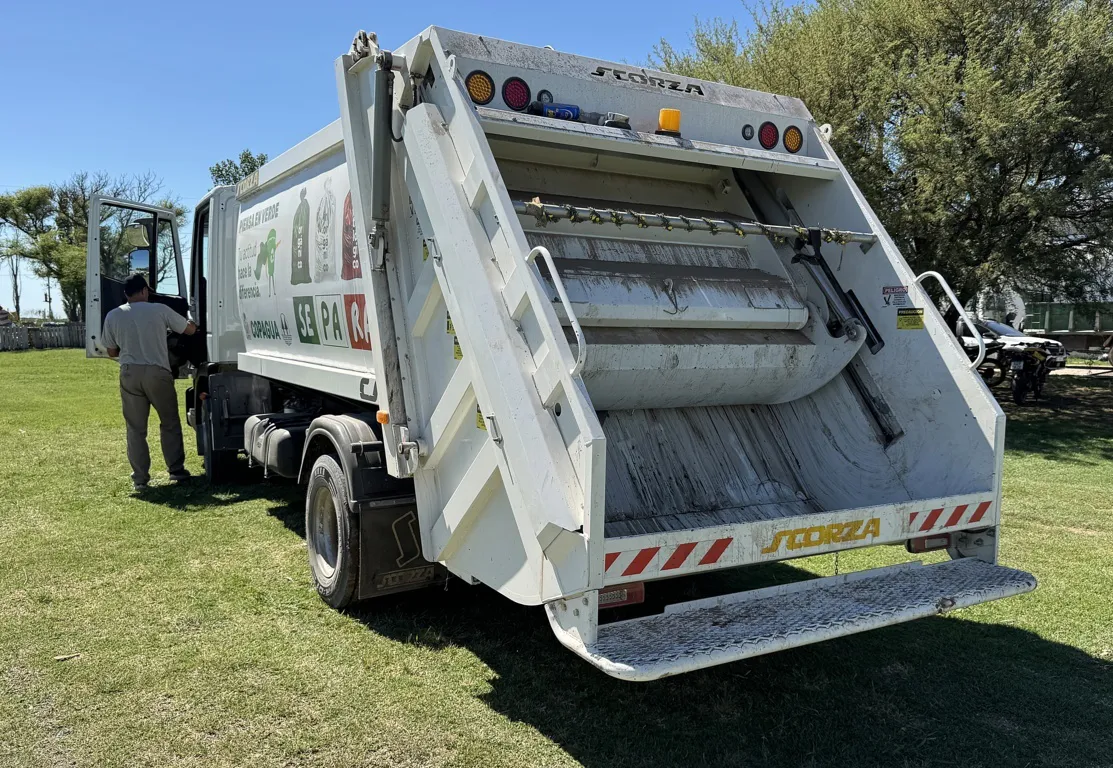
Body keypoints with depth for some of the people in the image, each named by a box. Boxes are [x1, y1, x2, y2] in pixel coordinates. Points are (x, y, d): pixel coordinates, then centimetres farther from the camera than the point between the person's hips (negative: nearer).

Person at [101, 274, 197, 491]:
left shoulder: (113, 316, 6)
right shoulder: (160, 310, 0)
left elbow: (112, 351, 13)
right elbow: (190, 330, 11)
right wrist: (192, 322, 34)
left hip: (130, 374, 2)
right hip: (158, 372, -2)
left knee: (135, 428, 8)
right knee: (170, 424, 13)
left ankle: (140, 479, 8)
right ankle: (176, 471, 15)